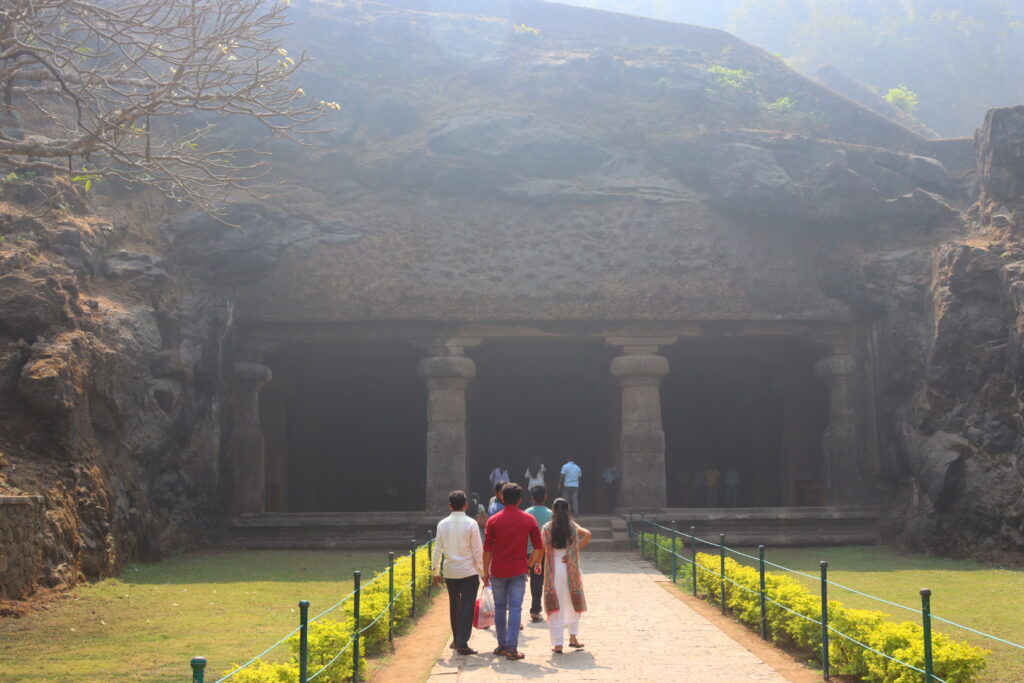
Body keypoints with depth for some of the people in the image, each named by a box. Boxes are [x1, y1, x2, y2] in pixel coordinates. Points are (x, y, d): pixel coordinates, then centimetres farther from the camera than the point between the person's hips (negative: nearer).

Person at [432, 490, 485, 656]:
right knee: (467, 606, -3)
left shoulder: (442, 524, 1)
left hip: (450, 571, 4)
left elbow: (437, 550, 5)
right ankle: (462, 643, -11)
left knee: (454, 605, 17)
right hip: (469, 572, -4)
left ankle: (456, 640, 27)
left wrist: (435, 571, 13)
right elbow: (478, 550, -8)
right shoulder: (471, 524, -9)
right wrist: (483, 570, 0)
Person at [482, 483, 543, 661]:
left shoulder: (493, 521, -1)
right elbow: (539, 547, -1)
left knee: (500, 607, 12)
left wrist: (485, 572, 7)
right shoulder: (528, 520, 0)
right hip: (518, 570, -1)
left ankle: (502, 646, 17)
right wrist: (529, 564, 10)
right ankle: (512, 648, -8)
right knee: (515, 608, -1)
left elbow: (487, 549, 0)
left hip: (498, 571, 1)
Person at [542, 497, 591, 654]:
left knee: (555, 607, 2)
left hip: (553, 570, -1)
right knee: (573, 603, 19)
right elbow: (587, 534, -14)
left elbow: (541, 549, -6)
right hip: (571, 569, 1)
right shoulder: (573, 526, 1)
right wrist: (575, 551, -6)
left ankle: (557, 644, -2)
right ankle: (573, 636, 20)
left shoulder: (547, 528, -2)